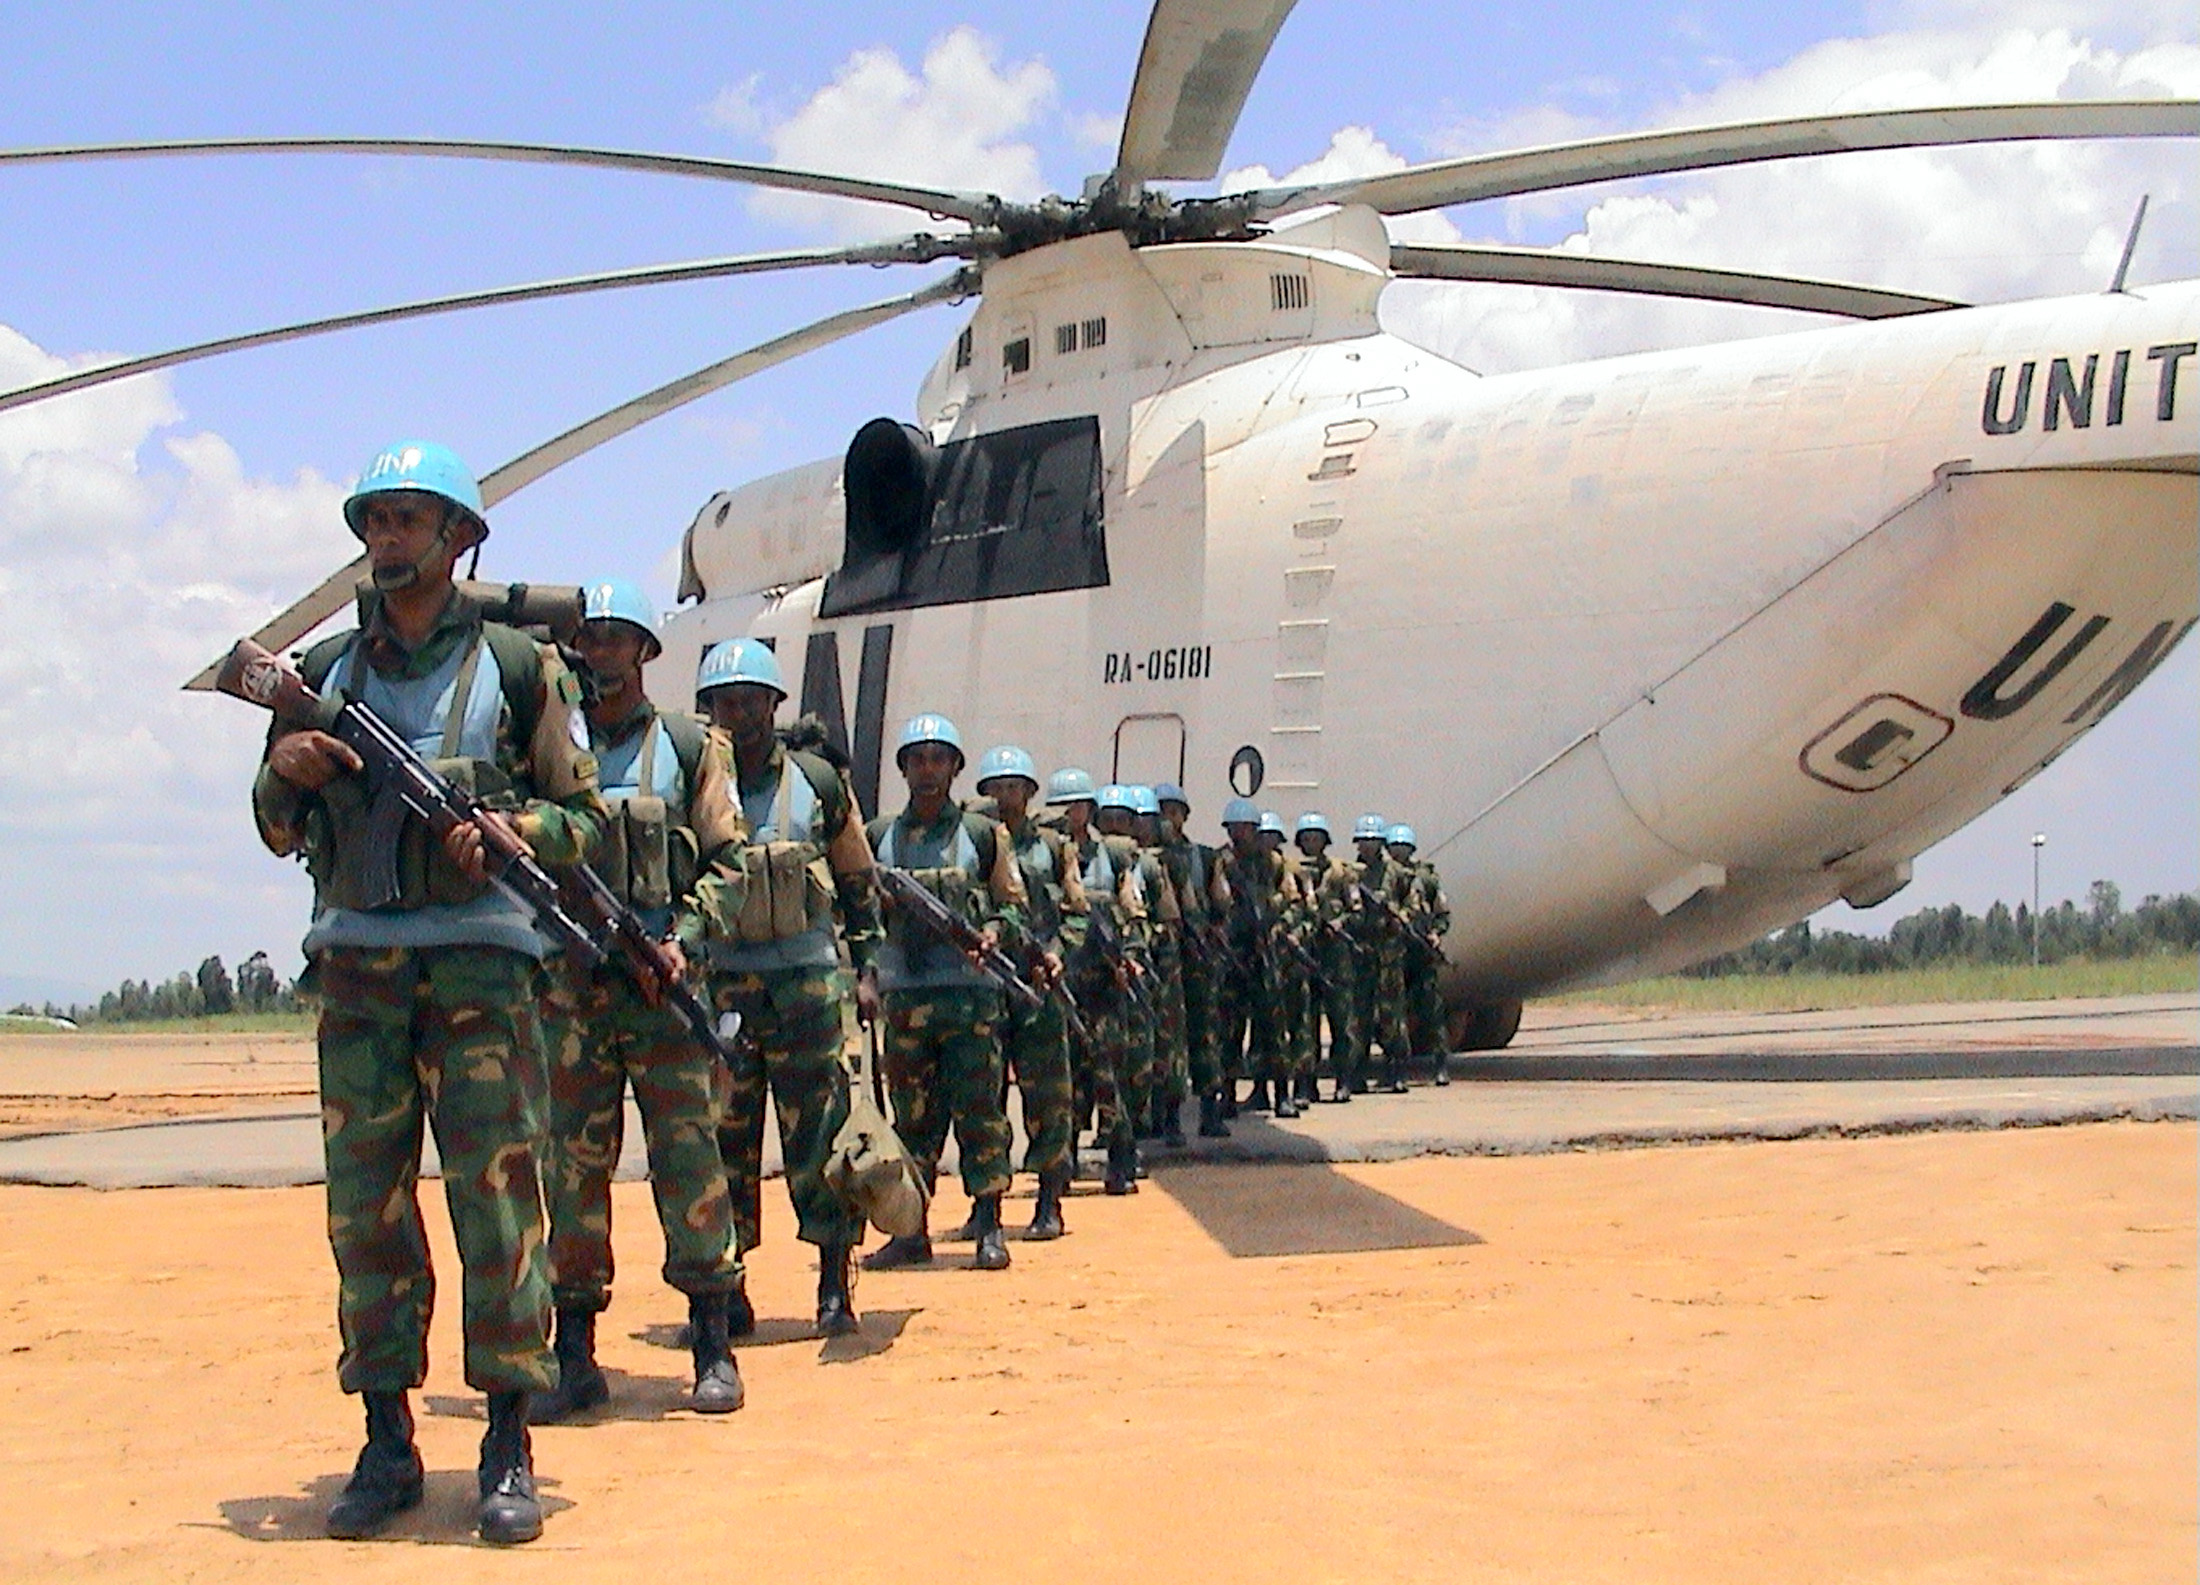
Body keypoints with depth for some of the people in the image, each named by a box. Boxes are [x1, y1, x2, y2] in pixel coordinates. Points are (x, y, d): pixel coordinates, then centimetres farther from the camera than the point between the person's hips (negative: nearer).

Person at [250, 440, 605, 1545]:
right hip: (356, 962, 3)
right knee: (365, 1199, 3)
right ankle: (386, 1444, 11)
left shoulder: (519, 665, 6)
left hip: (478, 956, -3)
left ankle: (508, 1449, 0)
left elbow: (585, 817, 6)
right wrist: (286, 772, -2)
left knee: (497, 1193, -6)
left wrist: (508, 829, -14)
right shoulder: (326, 670, 15)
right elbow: (278, 830, 19)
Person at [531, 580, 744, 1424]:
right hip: (569, 988, 2)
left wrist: (682, 941, -10)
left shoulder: (687, 747, 8)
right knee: (570, 1164, 3)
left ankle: (713, 1345, 4)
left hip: (666, 982, -2)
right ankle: (573, 1355, 9)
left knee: (689, 1157, -3)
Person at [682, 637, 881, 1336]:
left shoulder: (818, 780, 7)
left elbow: (858, 880, 14)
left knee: (820, 1133, -2)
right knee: (721, 1137, 4)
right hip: (718, 982, 1)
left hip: (805, 976, 0)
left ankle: (835, 1286, 5)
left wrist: (866, 969, 9)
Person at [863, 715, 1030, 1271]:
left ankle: (989, 1230, 1)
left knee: (978, 1110, -4)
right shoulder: (877, 837, 12)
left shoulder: (983, 834, 7)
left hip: (970, 990, -2)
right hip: (903, 992, 2)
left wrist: (995, 929, -11)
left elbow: (1015, 905, 9)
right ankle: (911, 1231, 13)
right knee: (912, 1115, 7)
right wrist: (866, 970, 1)